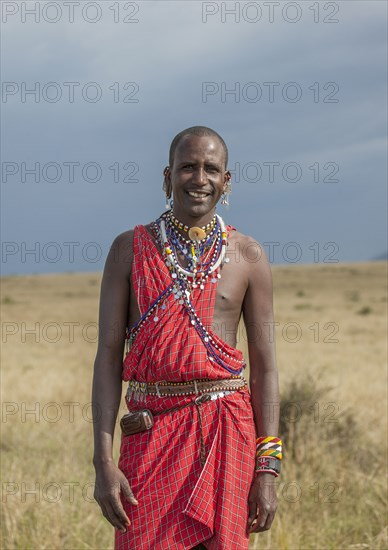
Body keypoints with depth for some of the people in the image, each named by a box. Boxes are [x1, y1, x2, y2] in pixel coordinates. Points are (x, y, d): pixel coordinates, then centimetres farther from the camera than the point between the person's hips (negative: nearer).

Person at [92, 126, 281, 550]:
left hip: (225, 430, 0)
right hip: (150, 427, 0)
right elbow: (108, 356, 2)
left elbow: (265, 366, 6)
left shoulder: (247, 256, 6)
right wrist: (103, 462, -6)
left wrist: (268, 468, -1)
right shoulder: (130, 249, 5)